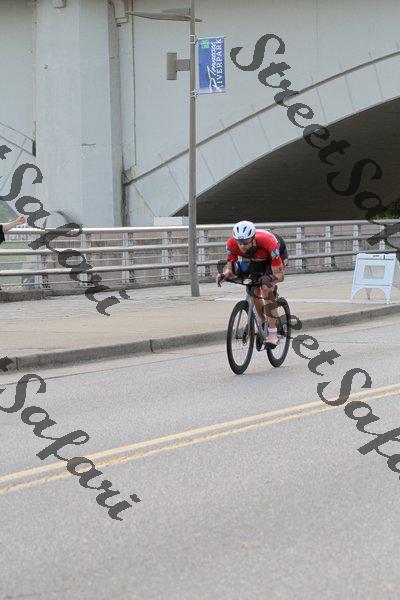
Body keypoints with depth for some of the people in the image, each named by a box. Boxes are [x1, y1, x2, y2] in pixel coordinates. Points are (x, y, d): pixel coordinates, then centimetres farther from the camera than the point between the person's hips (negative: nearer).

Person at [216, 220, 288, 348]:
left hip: (278, 255, -5)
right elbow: (231, 269, -20)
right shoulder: (232, 244, -33)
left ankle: (273, 333, -21)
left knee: (267, 288, -22)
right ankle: (263, 322, 24)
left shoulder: (268, 243, -44)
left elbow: (280, 275, -39)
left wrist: (270, 279, -61)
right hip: (255, 259, 5)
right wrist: (224, 275, -43)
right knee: (254, 289, -4)